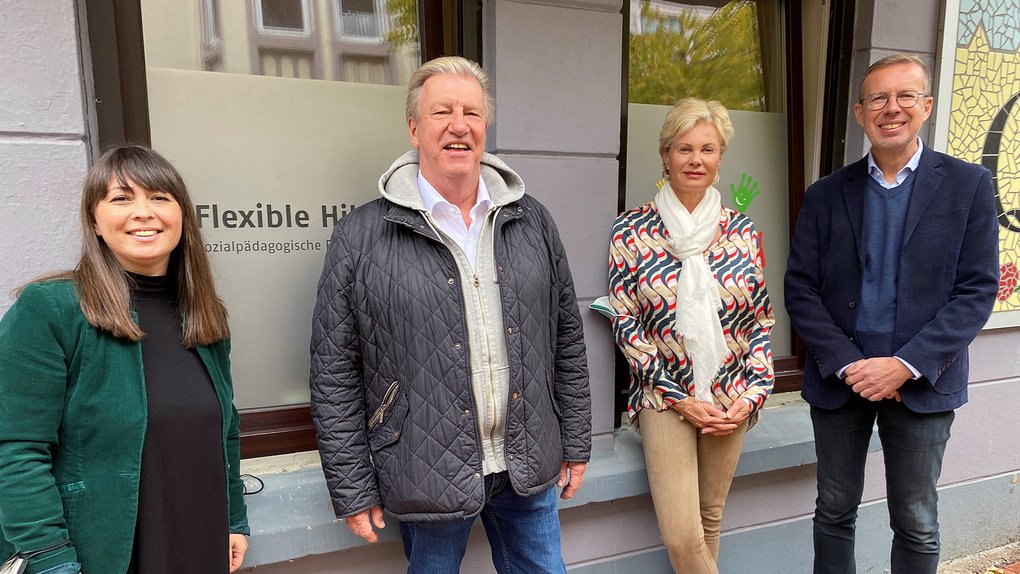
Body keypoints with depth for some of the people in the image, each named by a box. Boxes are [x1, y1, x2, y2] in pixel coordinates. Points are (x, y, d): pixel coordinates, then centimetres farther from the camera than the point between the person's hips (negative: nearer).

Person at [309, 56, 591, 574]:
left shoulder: (531, 221, 2)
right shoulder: (360, 237, -9)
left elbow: (567, 341, 6)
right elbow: (334, 375, -7)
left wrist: (576, 446, 7)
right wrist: (353, 491, -5)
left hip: (528, 470, 3)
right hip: (426, 477, -2)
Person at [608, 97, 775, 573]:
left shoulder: (742, 231, 3)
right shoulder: (632, 230, -6)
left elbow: (761, 320, 8)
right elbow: (625, 321, -6)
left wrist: (752, 395, -3)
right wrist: (679, 398, -9)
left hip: (732, 400, 3)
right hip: (664, 396, -2)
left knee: (710, 518, 14)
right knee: (680, 535, -6)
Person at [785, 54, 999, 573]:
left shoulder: (968, 185, 0)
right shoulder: (826, 194, 3)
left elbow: (978, 290, -5)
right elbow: (800, 290, -2)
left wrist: (906, 366, -15)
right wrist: (847, 364, -12)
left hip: (922, 384, -1)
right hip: (837, 380, 1)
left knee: (917, 526, 12)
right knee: (834, 512, 14)